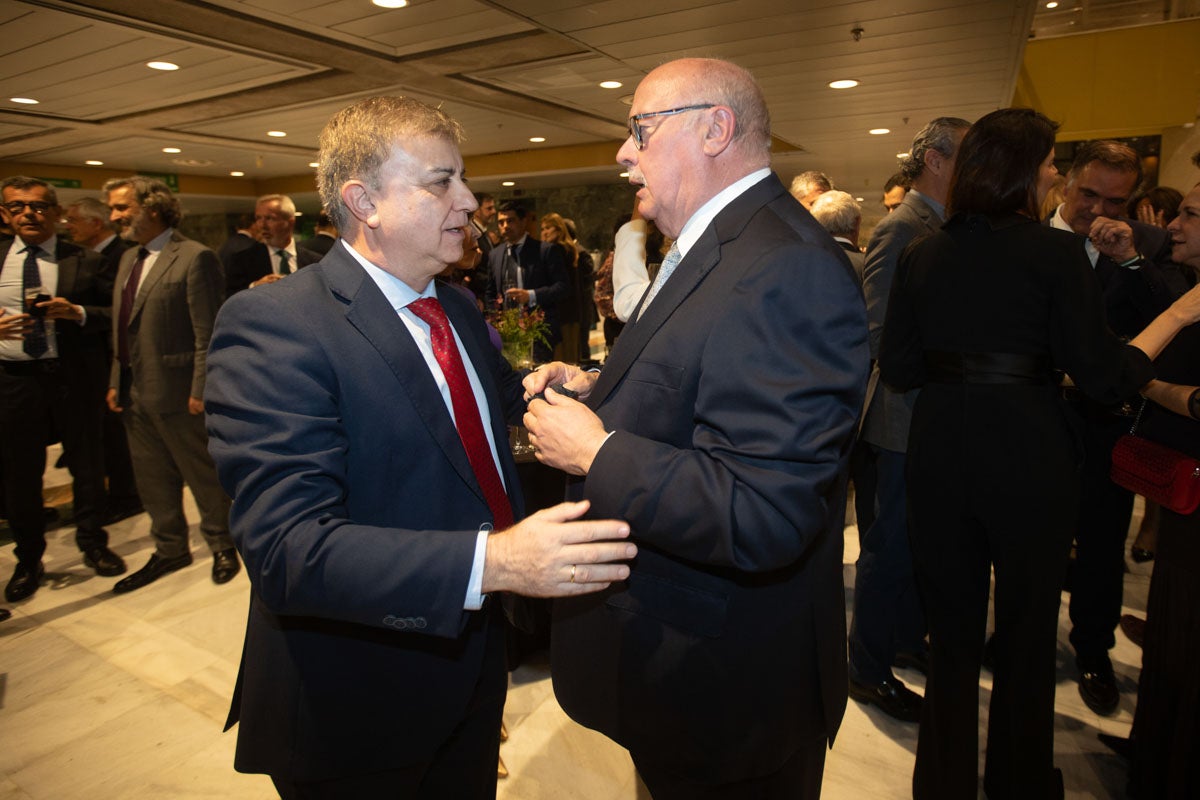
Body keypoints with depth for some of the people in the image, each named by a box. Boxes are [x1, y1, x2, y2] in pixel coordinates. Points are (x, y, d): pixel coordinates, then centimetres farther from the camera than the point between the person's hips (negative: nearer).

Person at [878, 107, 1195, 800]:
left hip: (940, 450, 4)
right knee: (1027, 628, 17)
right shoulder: (1057, 252, -10)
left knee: (951, 626, 17)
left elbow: (899, 368, 0)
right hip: (1028, 455, -3)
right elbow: (1104, 376, -10)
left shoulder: (924, 256, 1)